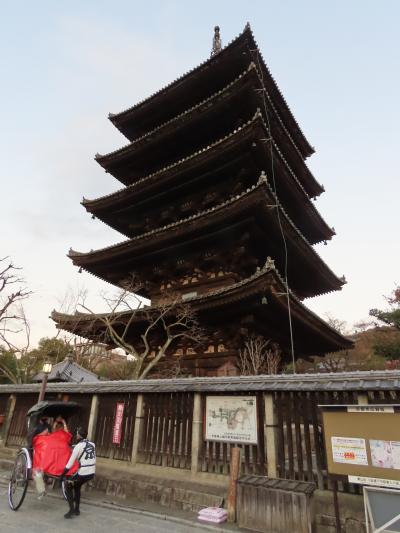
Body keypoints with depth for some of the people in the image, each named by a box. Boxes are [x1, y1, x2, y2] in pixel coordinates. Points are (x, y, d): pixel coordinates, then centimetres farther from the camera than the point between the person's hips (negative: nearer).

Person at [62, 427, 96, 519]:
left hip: (83, 473, -6)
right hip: (92, 473, 6)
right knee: (77, 487, 30)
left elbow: (70, 464, -6)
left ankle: (71, 510, 12)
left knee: (68, 486, 18)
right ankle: (77, 510, 34)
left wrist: (62, 474, 6)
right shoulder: (92, 444, 7)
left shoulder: (78, 446, -10)